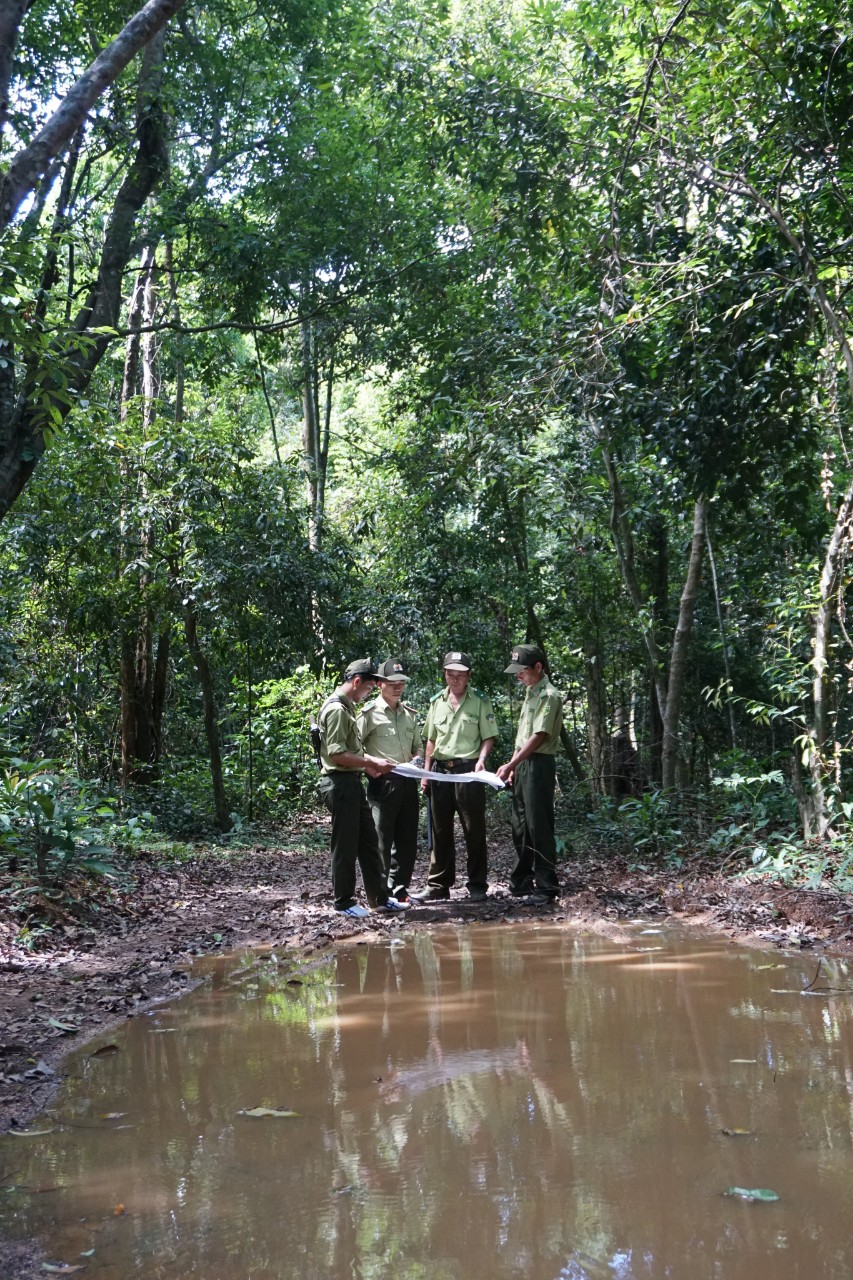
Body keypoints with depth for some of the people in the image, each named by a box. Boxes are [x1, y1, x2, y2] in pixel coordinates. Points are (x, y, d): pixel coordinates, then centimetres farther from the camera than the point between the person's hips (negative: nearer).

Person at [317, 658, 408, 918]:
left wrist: (368, 765, 12)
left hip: (352, 781, 10)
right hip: (339, 782, -10)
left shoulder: (347, 707, 16)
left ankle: (380, 898, 20)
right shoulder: (336, 709, -16)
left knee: (368, 841, 13)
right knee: (346, 845, -1)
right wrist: (371, 762, -17)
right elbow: (336, 754, -22)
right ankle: (344, 902, 10)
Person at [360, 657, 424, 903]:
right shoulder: (370, 713, -3)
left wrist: (416, 759, 0)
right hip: (382, 782, -6)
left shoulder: (410, 714, 15)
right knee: (381, 839, -3)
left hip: (408, 782, 6)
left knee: (406, 839, 9)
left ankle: (399, 889, 18)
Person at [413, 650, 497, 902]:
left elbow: (488, 737, -2)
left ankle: (477, 885, 9)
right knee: (440, 830, 8)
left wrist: (481, 759, -19)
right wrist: (426, 771, 10)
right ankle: (438, 885, 14)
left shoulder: (479, 702, -1)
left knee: (474, 830, 1)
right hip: (440, 769, 4)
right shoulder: (437, 701, 11)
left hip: (468, 770, -4)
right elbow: (431, 740, 15)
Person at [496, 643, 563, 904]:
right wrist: (514, 766, 15)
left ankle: (546, 886, -1)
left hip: (539, 765, -9)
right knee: (520, 826, 15)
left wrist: (510, 764, -22)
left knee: (539, 827, -7)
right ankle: (521, 881, 25)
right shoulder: (530, 693, 16)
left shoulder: (548, 696, -13)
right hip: (523, 765, 10)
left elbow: (538, 737, -20)